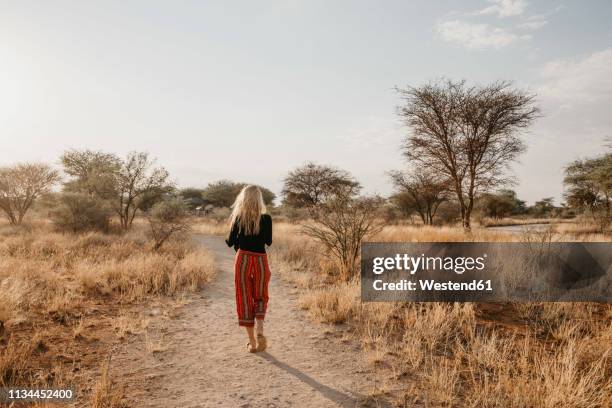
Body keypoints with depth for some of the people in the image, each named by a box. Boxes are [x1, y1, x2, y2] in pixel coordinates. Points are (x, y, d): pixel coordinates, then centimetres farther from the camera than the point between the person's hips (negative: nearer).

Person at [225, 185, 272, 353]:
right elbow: (269, 242, 5)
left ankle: (252, 342, 11)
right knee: (260, 298, 17)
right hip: (261, 260, 1)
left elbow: (230, 243, 0)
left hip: (243, 259, 0)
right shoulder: (266, 219, -6)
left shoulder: (238, 218, -5)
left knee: (245, 300, 9)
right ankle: (260, 331, -6)